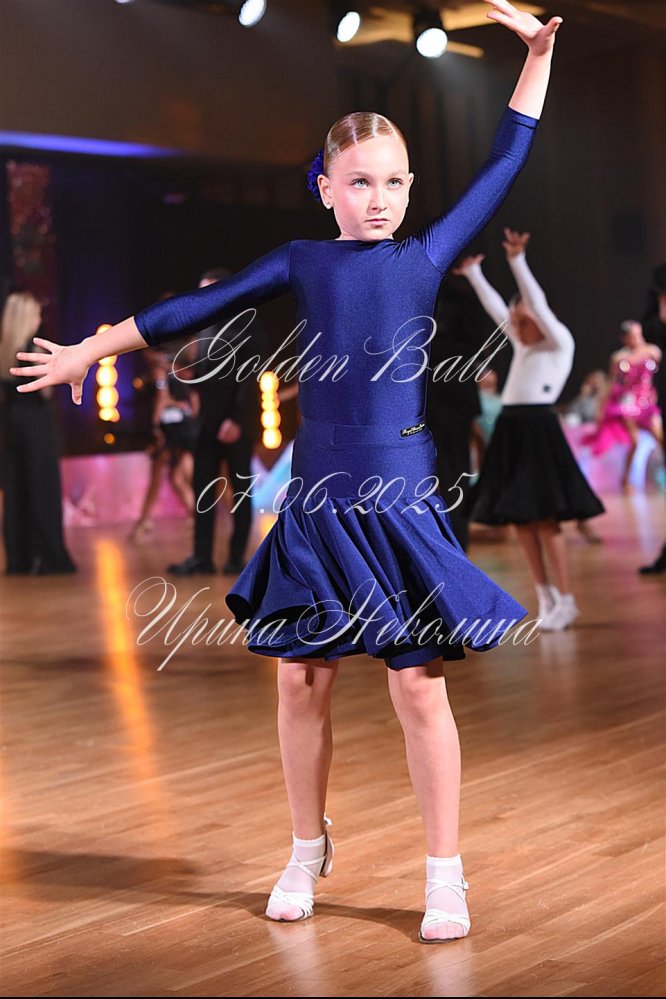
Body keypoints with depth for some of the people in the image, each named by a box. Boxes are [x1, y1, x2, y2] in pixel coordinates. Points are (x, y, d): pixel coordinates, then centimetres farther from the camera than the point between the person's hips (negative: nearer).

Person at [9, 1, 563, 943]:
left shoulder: (428, 254, 4)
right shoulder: (303, 261, 6)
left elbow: (504, 164, 8)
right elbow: (200, 307, 12)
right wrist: (90, 349, 16)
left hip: (400, 503, -2)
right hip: (315, 503, 2)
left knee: (419, 688, -1)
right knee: (302, 681, 7)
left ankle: (445, 874, 9)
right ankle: (308, 849, 26)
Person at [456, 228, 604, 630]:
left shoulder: (560, 341, 0)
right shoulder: (522, 344, 18)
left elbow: (537, 303, -12)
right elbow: (496, 307, 25)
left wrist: (518, 261, -18)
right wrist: (473, 272, 28)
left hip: (539, 428, -8)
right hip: (511, 430, 8)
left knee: (543, 517, -10)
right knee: (519, 517, 6)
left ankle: (566, 600, -5)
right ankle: (546, 595, 14)